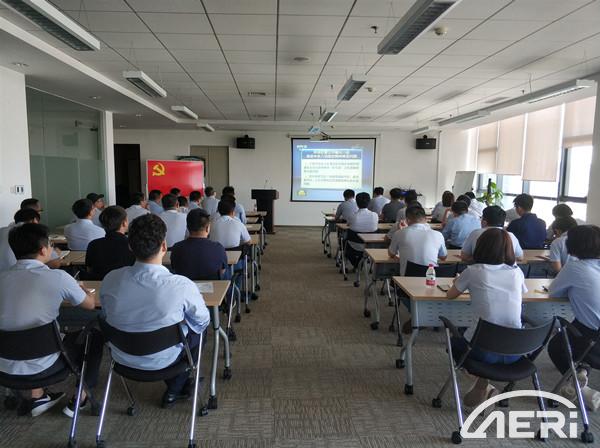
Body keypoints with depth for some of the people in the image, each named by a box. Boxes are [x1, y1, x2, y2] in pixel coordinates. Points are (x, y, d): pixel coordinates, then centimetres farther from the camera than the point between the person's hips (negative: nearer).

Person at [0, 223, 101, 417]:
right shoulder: (57, 277, -17)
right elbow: (90, 304, 0)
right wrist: (82, 290, 22)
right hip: (39, 368, -5)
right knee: (94, 334, 17)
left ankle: (37, 397, 34)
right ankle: (80, 397, 23)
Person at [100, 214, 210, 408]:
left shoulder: (110, 280, -19)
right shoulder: (181, 285, -30)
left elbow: (108, 317, 1)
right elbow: (202, 322, -11)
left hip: (122, 358, 4)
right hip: (162, 361, -4)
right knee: (197, 329, 22)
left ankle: (174, 386, 40)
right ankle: (174, 390, 30)